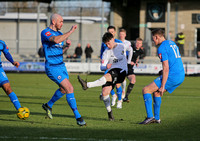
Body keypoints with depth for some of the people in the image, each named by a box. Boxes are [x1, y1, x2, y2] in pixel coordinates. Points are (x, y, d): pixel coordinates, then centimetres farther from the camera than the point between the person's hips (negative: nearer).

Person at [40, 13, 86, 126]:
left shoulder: (60, 34, 13)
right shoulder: (45, 33, -13)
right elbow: (56, 40, -35)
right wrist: (71, 32, -31)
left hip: (61, 66, 9)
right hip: (52, 68, -9)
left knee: (64, 89, 20)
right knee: (69, 88, -16)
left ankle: (48, 105, 44)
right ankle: (78, 117, -13)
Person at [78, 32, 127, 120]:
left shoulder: (122, 46, 11)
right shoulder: (106, 53, 9)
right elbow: (102, 67, 3)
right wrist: (106, 67, -22)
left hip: (121, 71, -3)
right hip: (111, 71, 3)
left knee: (107, 77, -35)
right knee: (105, 92, -16)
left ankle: (87, 85, -52)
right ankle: (109, 113, -1)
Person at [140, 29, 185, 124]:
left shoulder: (162, 48, -11)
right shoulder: (172, 43, 18)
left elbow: (166, 68, -17)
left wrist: (162, 86, -16)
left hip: (172, 76, -9)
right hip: (181, 76, 9)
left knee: (146, 90, -4)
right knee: (156, 91, 24)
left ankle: (150, 117, -12)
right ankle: (157, 118, 23)